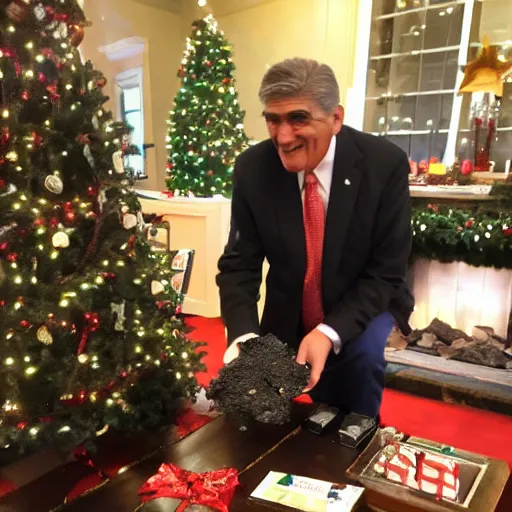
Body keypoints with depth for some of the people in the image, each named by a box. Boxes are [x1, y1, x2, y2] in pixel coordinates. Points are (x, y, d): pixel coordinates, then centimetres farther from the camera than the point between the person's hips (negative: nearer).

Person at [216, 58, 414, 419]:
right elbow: (239, 265, -13)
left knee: (363, 353, -30)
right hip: (288, 315, 2)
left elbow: (386, 273, -19)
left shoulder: (385, 164, -22)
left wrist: (329, 333, -34)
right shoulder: (252, 168, -17)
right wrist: (244, 334, -31)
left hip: (367, 303, -1)